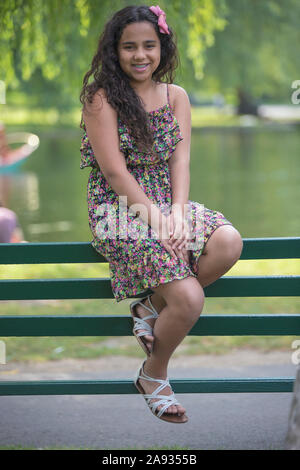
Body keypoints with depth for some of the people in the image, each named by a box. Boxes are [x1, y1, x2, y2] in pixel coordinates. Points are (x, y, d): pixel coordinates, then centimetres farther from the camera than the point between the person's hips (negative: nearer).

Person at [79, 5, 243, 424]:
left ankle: (152, 308, -2)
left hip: (167, 202, 6)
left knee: (229, 243, -26)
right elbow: (115, 172, -12)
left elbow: (181, 162, 3)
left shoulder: (176, 96, 10)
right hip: (118, 207, -6)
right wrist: (156, 217, -19)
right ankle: (153, 375, 8)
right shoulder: (101, 98, -6)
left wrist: (177, 212, -15)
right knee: (190, 301, -23)